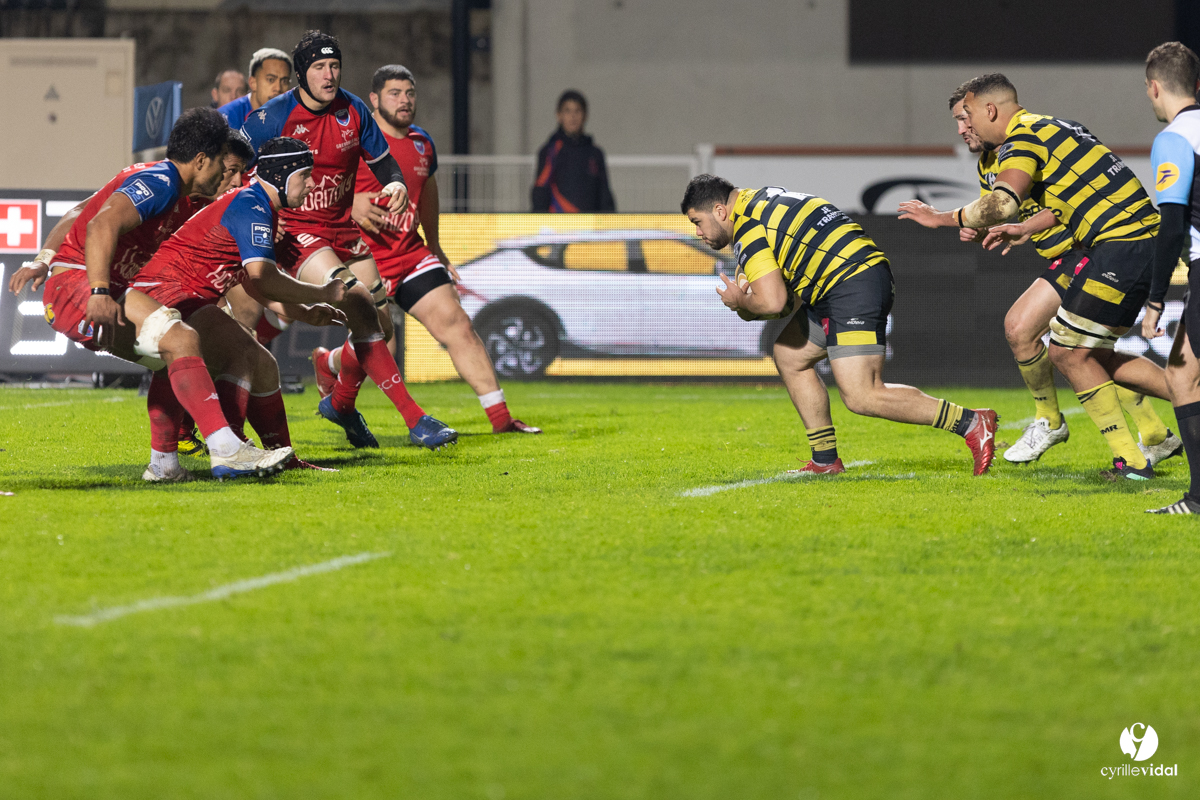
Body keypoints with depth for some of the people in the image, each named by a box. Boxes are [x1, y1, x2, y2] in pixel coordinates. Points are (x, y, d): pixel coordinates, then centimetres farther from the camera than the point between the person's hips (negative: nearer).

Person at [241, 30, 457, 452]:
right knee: (359, 305, -25)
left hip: (343, 228, 6)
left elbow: (382, 160, 12)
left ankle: (340, 403, 35)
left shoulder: (353, 110, 1)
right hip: (295, 231, -6)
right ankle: (415, 419, -27)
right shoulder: (272, 118, -14)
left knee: (381, 324, 4)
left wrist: (396, 184, -10)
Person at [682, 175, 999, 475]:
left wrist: (740, 302, 0)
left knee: (861, 397, -15)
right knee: (789, 356, 17)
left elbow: (773, 303, -20)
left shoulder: (747, 230, -10)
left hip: (854, 286, -11)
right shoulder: (762, 201, 22)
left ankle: (971, 422, -16)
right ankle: (826, 460, 18)